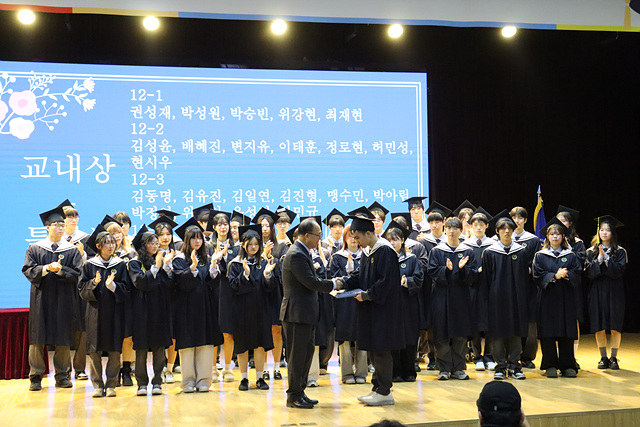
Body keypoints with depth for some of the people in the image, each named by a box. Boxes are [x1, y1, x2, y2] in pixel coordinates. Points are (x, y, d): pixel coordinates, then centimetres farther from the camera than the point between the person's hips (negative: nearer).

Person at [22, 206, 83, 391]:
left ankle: (62, 375, 10)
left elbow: (77, 273, -1)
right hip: (41, 298, 0)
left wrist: (60, 270, -17)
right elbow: (28, 270, -2)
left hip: (64, 299, 0)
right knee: (38, 338, -1)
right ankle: (36, 377, 6)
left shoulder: (72, 250, 8)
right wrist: (46, 268, -18)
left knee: (63, 339, 1)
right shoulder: (34, 249, 8)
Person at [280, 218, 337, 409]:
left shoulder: (303, 253, 14)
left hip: (306, 313, 10)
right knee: (297, 356, -2)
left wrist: (330, 284, 7)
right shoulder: (296, 255, -19)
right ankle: (293, 396, 7)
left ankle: (299, 392, 23)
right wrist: (333, 284, -7)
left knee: (306, 353, 15)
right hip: (297, 313, -10)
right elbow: (311, 282, -21)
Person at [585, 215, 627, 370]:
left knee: (615, 327, 0)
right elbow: (588, 273, -3)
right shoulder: (592, 251, 7)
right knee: (599, 327, 2)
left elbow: (619, 271, -9)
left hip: (614, 293, -1)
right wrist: (599, 259, -14)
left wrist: (606, 259, -15)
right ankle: (603, 358, 12)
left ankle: (614, 358, 10)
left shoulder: (620, 251, 3)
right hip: (597, 293, 1)